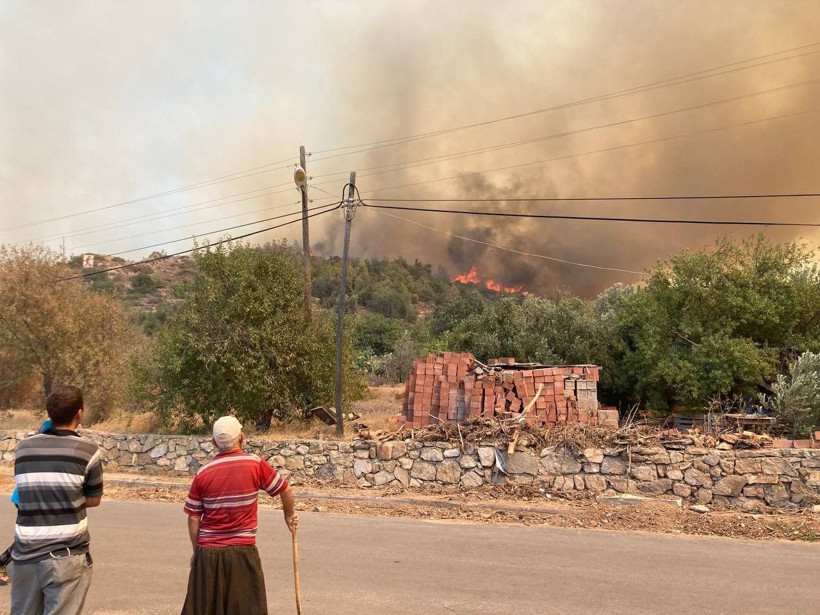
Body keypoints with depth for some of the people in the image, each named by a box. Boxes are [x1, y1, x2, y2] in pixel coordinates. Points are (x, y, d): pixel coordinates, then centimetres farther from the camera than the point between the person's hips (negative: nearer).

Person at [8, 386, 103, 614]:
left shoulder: (23, 448, 4)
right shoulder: (87, 451, -8)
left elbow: (27, 494, 12)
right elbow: (93, 500, 2)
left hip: (25, 555, 5)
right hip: (66, 557, -4)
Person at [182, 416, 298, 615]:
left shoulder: (203, 473, -3)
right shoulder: (255, 464, -8)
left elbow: (193, 518, 1)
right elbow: (286, 490, 1)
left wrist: (197, 550, 13)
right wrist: (289, 515, 19)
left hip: (208, 552, 2)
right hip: (242, 552, -2)